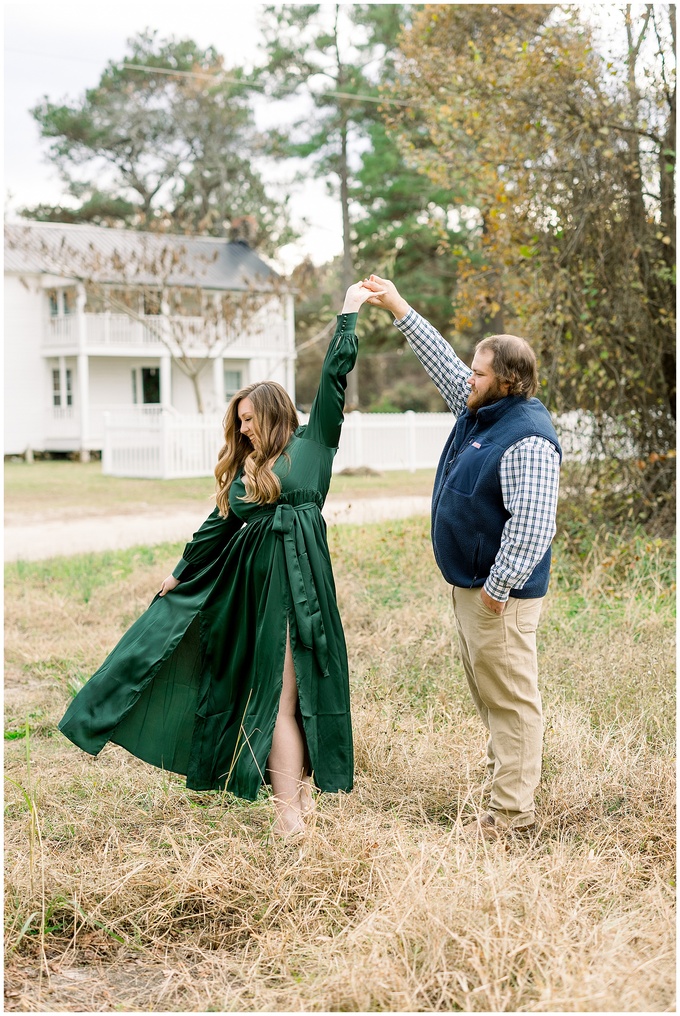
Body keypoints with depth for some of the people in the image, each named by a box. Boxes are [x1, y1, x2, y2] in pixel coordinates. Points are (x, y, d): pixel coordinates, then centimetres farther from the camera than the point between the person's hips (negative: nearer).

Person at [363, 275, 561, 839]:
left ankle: (513, 810, 2)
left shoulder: (527, 438, -20)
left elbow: (532, 524, -26)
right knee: (488, 692, 16)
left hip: (502, 594, -10)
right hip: (470, 583, 10)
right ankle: (503, 781, 26)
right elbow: (442, 363, 24)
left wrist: (499, 587, -24)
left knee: (510, 696, -4)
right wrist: (398, 308, 26)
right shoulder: (479, 412, 10)